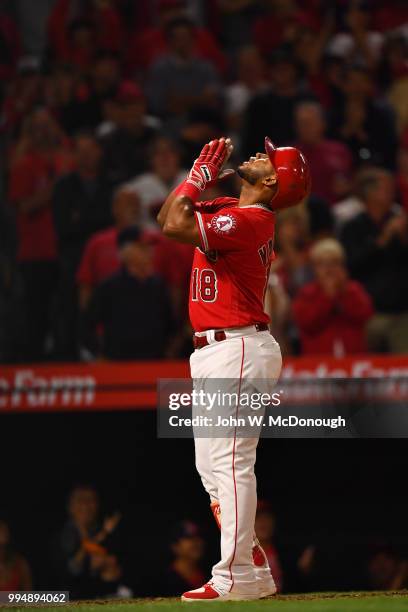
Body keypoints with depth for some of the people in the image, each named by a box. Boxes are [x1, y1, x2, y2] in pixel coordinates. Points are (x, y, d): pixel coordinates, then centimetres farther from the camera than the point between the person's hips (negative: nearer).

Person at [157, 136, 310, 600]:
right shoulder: (228, 210, 15)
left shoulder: (248, 221, -15)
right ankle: (254, 570, 16)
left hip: (237, 351, -10)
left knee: (229, 461, -12)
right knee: (210, 465, 12)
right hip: (214, 353, 10)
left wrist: (200, 175, -10)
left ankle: (235, 578, -12)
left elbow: (176, 226, -25)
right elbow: (169, 217, 22)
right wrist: (202, 174, 10)